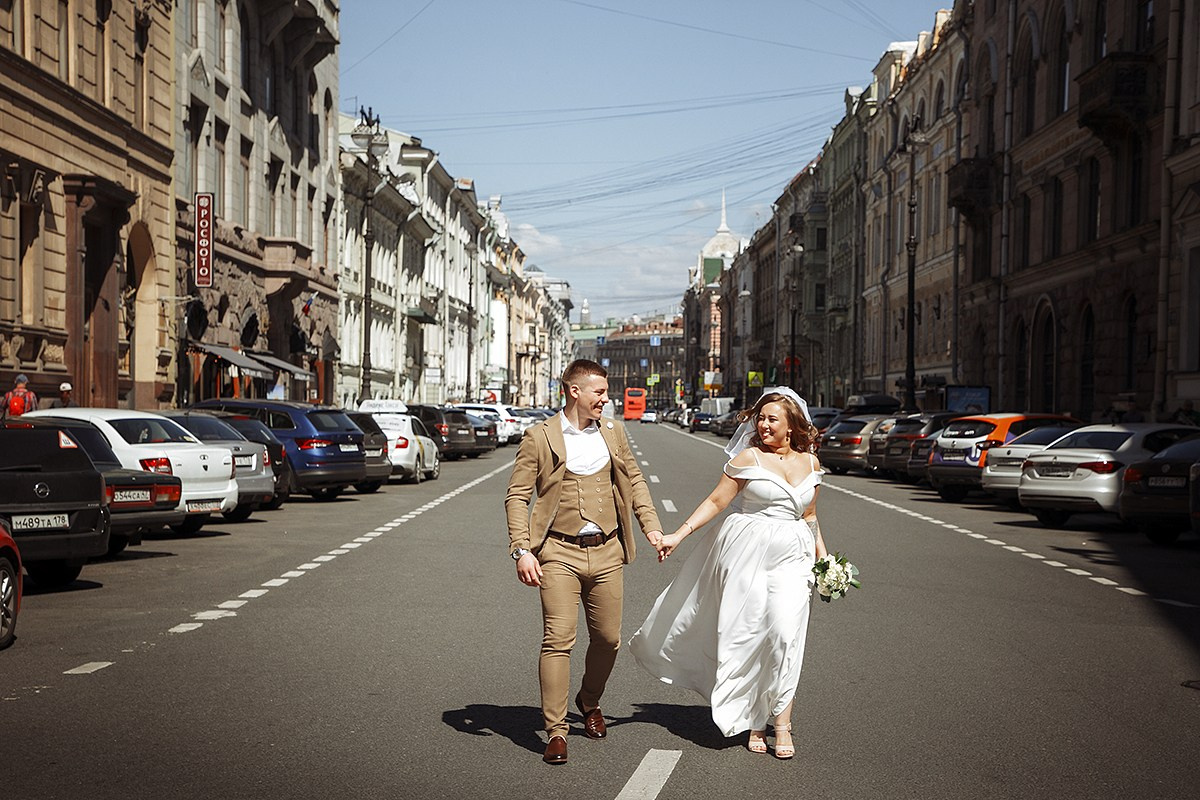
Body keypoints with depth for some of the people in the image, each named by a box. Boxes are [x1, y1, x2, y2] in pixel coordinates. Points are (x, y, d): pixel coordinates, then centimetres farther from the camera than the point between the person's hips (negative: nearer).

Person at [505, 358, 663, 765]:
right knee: (558, 639, -9)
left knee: (608, 639, 10)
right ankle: (555, 731, -1)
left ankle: (589, 702, 37)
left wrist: (651, 525, 9)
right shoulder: (539, 436, -2)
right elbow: (517, 496, -3)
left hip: (606, 553, 4)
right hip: (559, 553, -4)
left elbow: (634, 480, 21)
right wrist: (521, 550, -12)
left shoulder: (613, 432, 11)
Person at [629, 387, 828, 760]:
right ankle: (753, 721, 14)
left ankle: (781, 722, -4)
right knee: (747, 633, 0)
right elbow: (716, 501, -2)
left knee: (785, 632, -11)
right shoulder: (749, 457, -2)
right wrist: (678, 535, -8)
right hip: (748, 551, -3)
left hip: (791, 555, 3)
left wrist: (823, 557, 18)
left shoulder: (810, 463, 11)